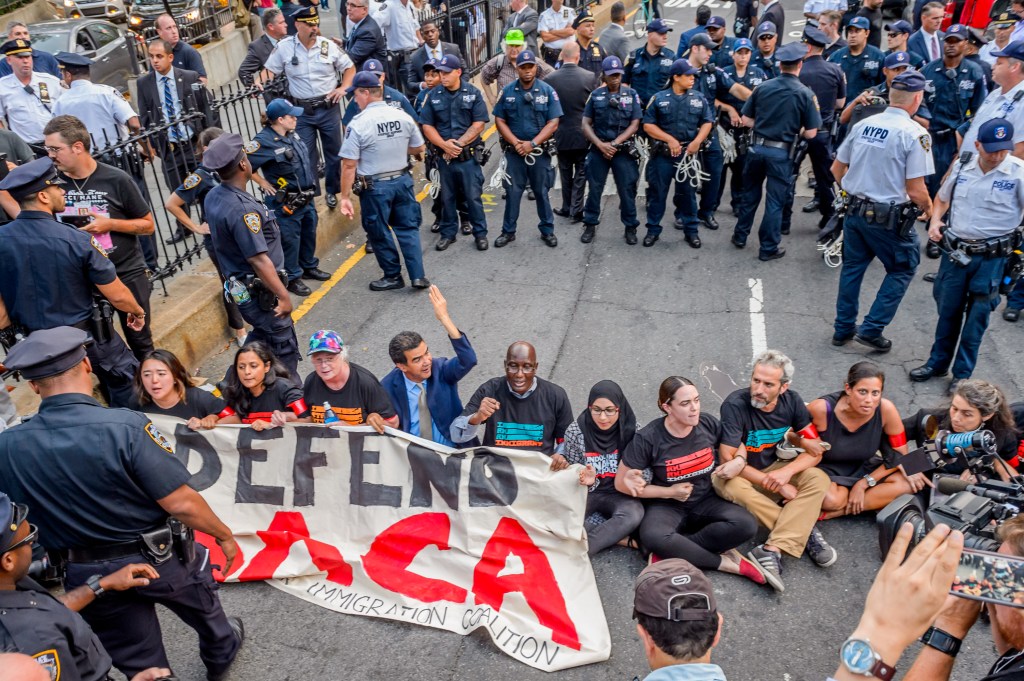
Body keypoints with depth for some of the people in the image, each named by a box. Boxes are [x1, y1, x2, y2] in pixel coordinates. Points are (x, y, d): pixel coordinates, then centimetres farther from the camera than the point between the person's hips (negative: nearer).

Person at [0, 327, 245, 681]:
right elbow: (180, 503, -25)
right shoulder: (125, 426, -29)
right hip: (160, 556, -2)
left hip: (88, 575, 2)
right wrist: (224, 534, -9)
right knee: (202, 607, 31)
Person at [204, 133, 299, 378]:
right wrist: (283, 296, -20)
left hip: (239, 286, 10)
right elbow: (259, 260, -27)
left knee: (261, 336, 27)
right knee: (284, 348, 4)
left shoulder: (213, 197, 3)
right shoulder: (241, 209, -28)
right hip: (259, 291, -10)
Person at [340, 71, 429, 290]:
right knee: (408, 228, 14)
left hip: (375, 187, -4)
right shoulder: (402, 116, -2)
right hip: (402, 180, 4)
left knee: (379, 233, 12)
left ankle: (393, 276, 23)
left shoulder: (358, 124, -15)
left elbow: (349, 165, -16)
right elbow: (419, 148, 10)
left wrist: (345, 197, -10)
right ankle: (418, 276, 10)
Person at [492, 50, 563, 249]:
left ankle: (547, 230, 21)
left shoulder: (547, 91, -3)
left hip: (540, 151, -1)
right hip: (514, 151, 1)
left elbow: (553, 123, -7)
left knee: (542, 192, 9)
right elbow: (500, 120, 2)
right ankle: (508, 231, 18)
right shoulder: (508, 91, 2)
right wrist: (516, 143, -11)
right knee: (513, 192, 7)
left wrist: (532, 144, -16)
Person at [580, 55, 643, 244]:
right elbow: (586, 124, 1)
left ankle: (630, 227, 14)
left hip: (623, 151, -1)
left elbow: (635, 124, -2)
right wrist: (600, 144, -12)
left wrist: (615, 143, -11)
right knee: (594, 188, 6)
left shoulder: (631, 94, 2)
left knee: (627, 189, 2)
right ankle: (590, 225, 20)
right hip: (598, 149, 1)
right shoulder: (596, 95, 4)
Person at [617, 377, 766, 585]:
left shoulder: (708, 424, -6)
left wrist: (739, 462, -10)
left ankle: (673, 550, -17)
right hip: (666, 505, -3)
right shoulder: (648, 438, -17)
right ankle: (724, 562, -17)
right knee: (654, 537, -37)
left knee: (746, 524, -26)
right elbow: (621, 483, -10)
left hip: (706, 501, 4)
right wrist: (670, 492, -13)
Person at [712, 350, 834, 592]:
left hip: (773, 470, 4)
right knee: (729, 485, -37)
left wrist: (786, 472, -26)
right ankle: (806, 531, -23)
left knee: (818, 479, -23)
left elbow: (815, 450, -7)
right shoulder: (735, 404, -23)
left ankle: (772, 551, -33)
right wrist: (776, 485, -24)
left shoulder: (791, 401, -9)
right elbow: (727, 459, -24)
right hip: (742, 475, -4)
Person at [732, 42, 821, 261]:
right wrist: (795, 129, 11)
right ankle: (768, 248, 13)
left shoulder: (763, 87, -1)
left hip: (757, 147, 3)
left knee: (750, 194, 20)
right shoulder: (805, 93, -9)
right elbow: (810, 133, -9)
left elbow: (746, 120, 3)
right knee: (776, 201, 6)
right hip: (781, 153, -3)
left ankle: (740, 236, 31)